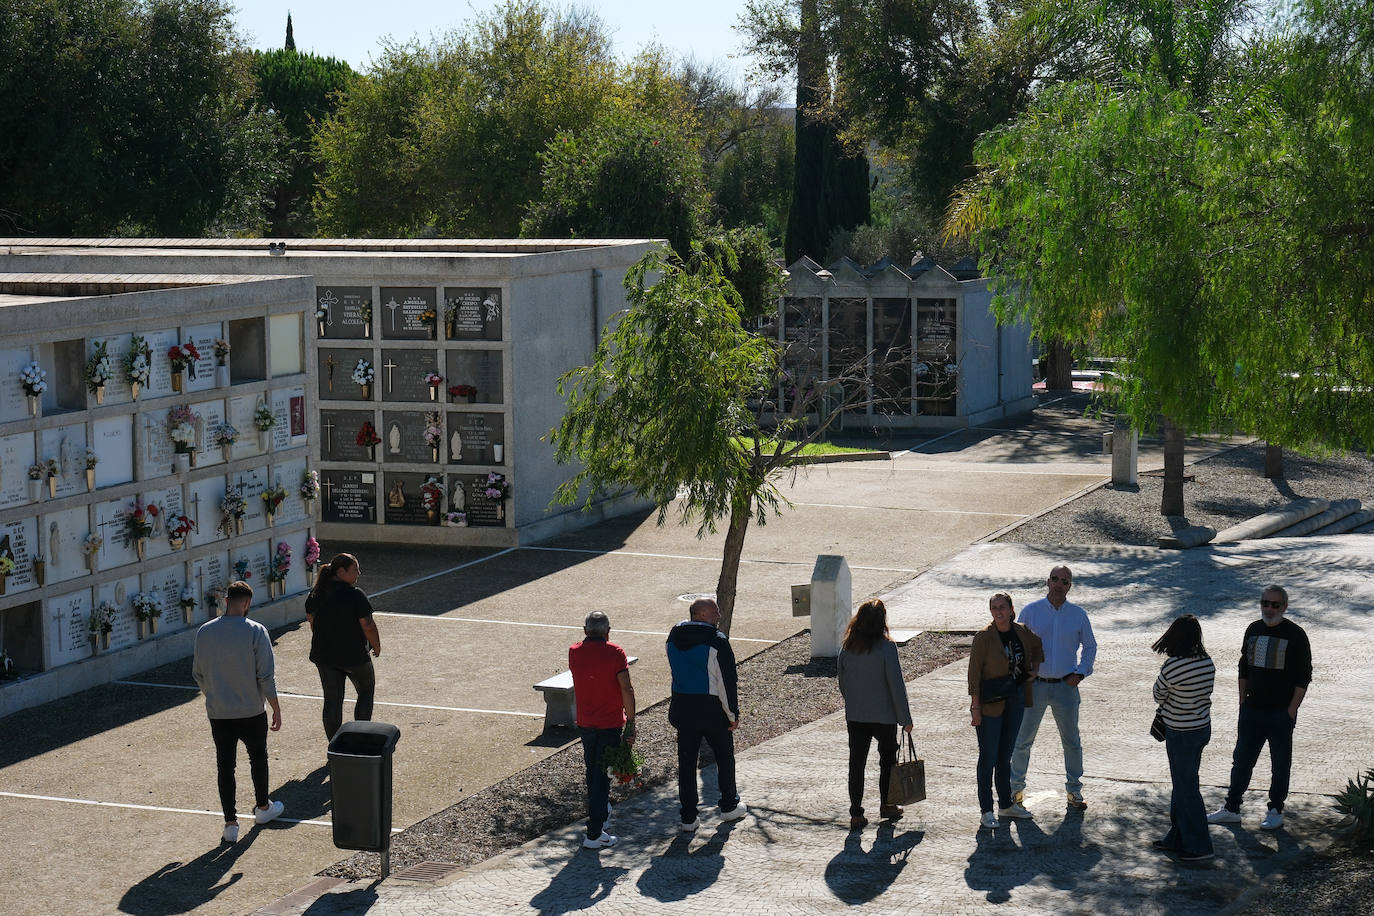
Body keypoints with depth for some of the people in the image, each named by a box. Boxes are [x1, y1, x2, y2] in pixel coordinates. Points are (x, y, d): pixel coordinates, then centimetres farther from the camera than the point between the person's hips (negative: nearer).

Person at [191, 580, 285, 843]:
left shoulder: (204, 632, -4)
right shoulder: (255, 631, -14)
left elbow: (198, 673, 6)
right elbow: (266, 676, -13)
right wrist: (276, 709, -3)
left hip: (218, 713, 2)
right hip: (251, 711, -2)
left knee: (225, 765, 9)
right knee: (258, 758, 20)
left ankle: (230, 822, 9)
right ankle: (262, 807, 36)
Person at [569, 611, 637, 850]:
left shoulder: (574, 652, 0)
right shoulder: (615, 653, -12)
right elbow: (626, 690, -16)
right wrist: (631, 723, -10)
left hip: (584, 723, 4)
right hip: (610, 723, -4)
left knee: (592, 770, 22)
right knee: (602, 774, -1)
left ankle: (599, 812, 41)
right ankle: (594, 834, -3)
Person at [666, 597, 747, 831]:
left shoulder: (673, 638, 2)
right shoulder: (716, 642, -17)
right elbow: (727, 681, -15)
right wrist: (733, 715, -9)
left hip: (682, 707, 5)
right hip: (712, 709, -5)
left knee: (686, 762, 8)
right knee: (724, 757, 15)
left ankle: (688, 818, 10)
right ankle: (729, 806, 27)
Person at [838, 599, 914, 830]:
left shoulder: (847, 648, -2)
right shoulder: (886, 647, -15)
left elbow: (843, 683, 7)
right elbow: (896, 685, -13)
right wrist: (905, 719, -7)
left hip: (854, 716, 3)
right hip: (884, 716, -3)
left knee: (856, 763, 7)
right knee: (887, 759, 18)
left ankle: (856, 814, 5)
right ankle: (886, 806, 28)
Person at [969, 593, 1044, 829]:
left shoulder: (1021, 632, 2)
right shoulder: (983, 637, -13)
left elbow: (1037, 646, 26)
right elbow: (974, 673, -13)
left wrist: (1035, 667, 9)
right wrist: (975, 707, -16)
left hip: (1015, 700, 5)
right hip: (991, 703, -5)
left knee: (1005, 755, 16)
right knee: (988, 757, -1)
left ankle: (1006, 804, 27)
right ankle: (986, 811, 5)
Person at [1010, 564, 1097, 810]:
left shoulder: (1078, 615, 2)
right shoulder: (1030, 611, -2)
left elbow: (1090, 646, 14)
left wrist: (1080, 674, 2)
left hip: (1065, 687, 1)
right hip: (1035, 686, -1)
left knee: (1072, 742, 8)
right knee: (1023, 740, 5)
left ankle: (1074, 790, 22)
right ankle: (1016, 788, 19)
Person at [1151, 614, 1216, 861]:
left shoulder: (1172, 667, -23)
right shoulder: (1207, 662, -3)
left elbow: (1159, 696, -8)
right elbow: (1204, 693, 7)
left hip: (1181, 734, -7)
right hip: (1203, 727, 7)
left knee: (1186, 788, 5)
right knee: (1183, 783, 20)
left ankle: (1199, 846, 12)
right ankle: (1177, 838, 31)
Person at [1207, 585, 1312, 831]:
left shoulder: (1295, 635, -8)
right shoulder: (1253, 630, 7)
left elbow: (1304, 676, -7)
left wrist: (1291, 711, -11)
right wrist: (1243, 701, 11)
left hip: (1281, 712, -5)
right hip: (1252, 709, 5)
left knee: (1280, 764, 7)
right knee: (1242, 760, 10)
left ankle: (1275, 811, 18)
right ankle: (1231, 809, 18)